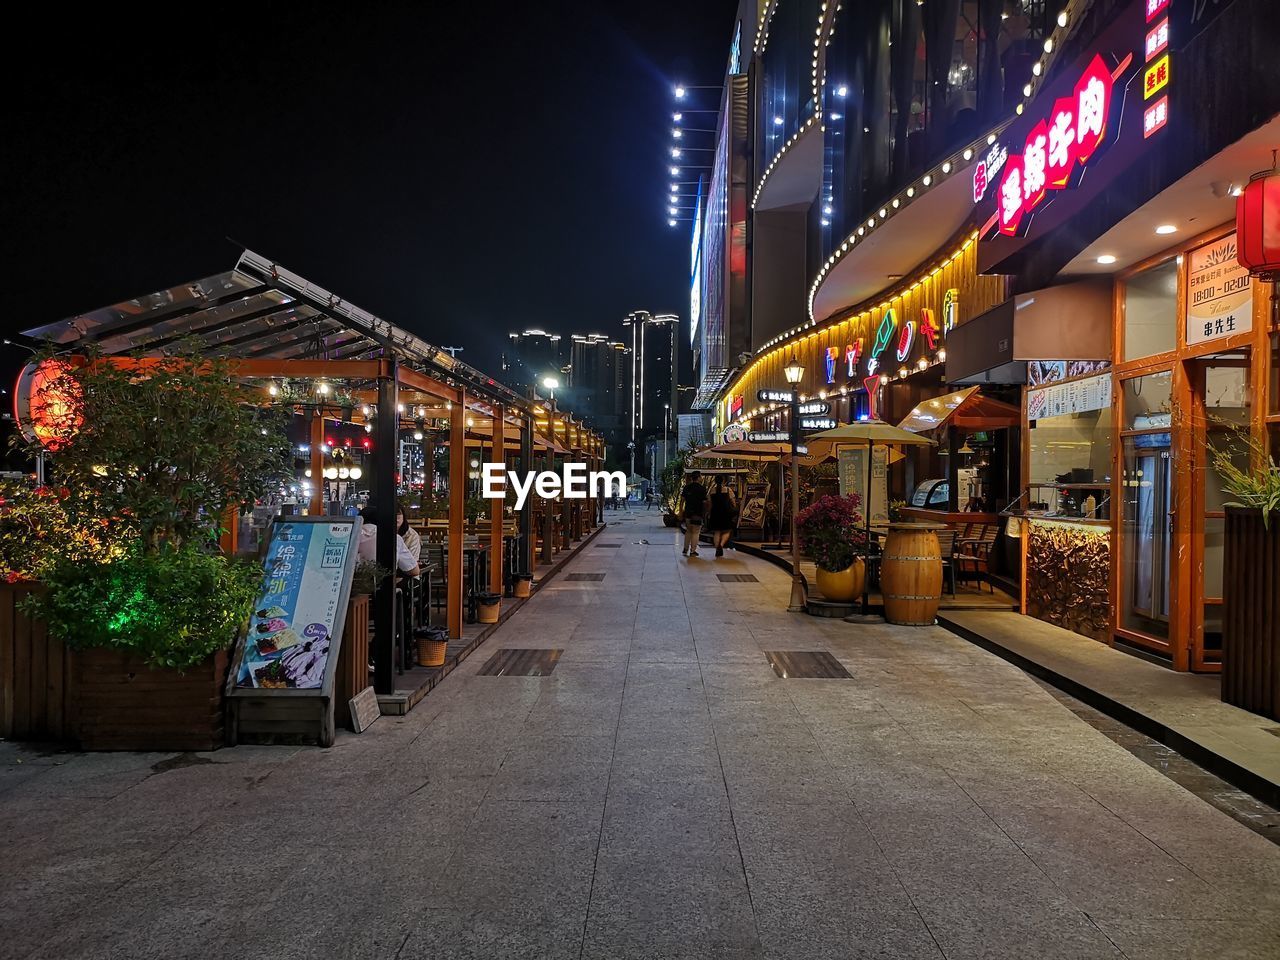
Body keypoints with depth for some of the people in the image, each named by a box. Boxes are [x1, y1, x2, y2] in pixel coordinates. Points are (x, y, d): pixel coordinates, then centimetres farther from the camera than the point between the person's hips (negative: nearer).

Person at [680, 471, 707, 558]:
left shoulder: (687, 487, 5)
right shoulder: (702, 488, -8)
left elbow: (682, 500, 5)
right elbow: (704, 502, -9)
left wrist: (681, 511, 10)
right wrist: (705, 512, 3)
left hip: (687, 513, 5)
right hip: (697, 514, -5)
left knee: (688, 531, 17)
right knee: (695, 533, 4)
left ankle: (685, 550, 15)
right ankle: (692, 551, 4)